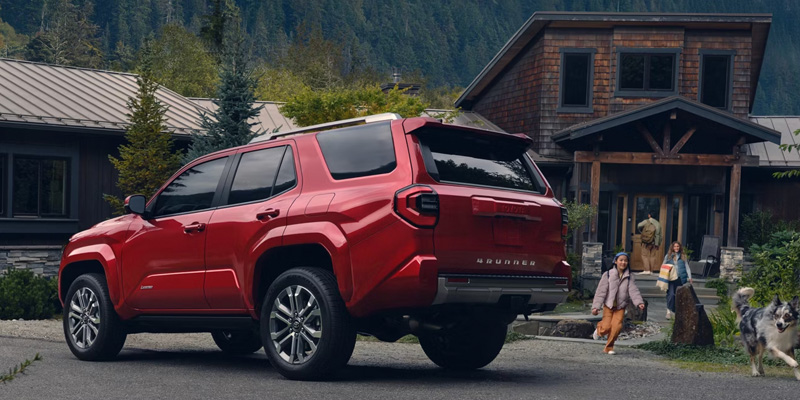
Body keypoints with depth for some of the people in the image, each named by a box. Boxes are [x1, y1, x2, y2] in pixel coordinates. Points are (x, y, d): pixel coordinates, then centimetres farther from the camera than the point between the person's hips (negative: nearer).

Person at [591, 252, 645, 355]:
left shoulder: (629, 277, 3)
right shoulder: (608, 275, -4)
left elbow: (633, 290, -9)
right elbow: (601, 291, -6)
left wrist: (639, 302, -26)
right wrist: (596, 306, -11)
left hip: (621, 307, 2)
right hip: (608, 305, -2)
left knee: (617, 327, -14)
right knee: (606, 328, -13)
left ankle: (609, 348, 5)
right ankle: (599, 328, 25)